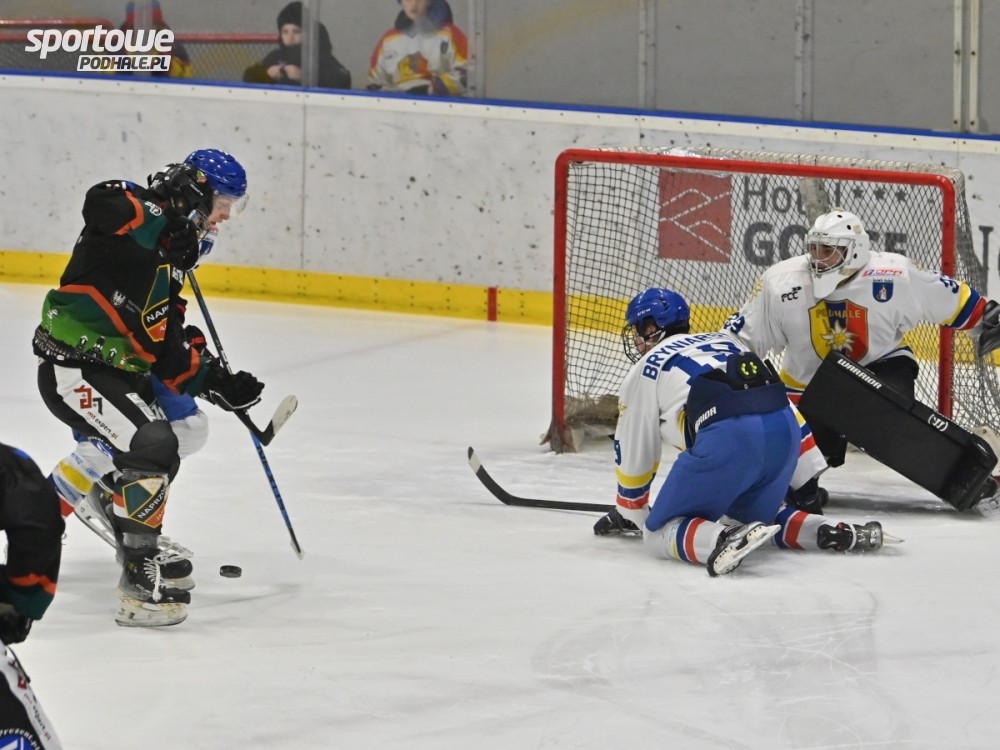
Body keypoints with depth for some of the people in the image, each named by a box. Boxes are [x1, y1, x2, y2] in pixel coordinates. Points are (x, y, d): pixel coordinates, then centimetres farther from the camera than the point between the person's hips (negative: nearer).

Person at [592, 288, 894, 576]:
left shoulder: (645, 371, 20)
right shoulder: (724, 341, 35)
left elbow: (633, 454, 24)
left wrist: (630, 515, 40)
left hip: (725, 439, -6)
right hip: (786, 428, 6)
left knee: (661, 532, 5)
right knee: (755, 517, 31)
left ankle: (723, 540, -26)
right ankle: (833, 532, 8)